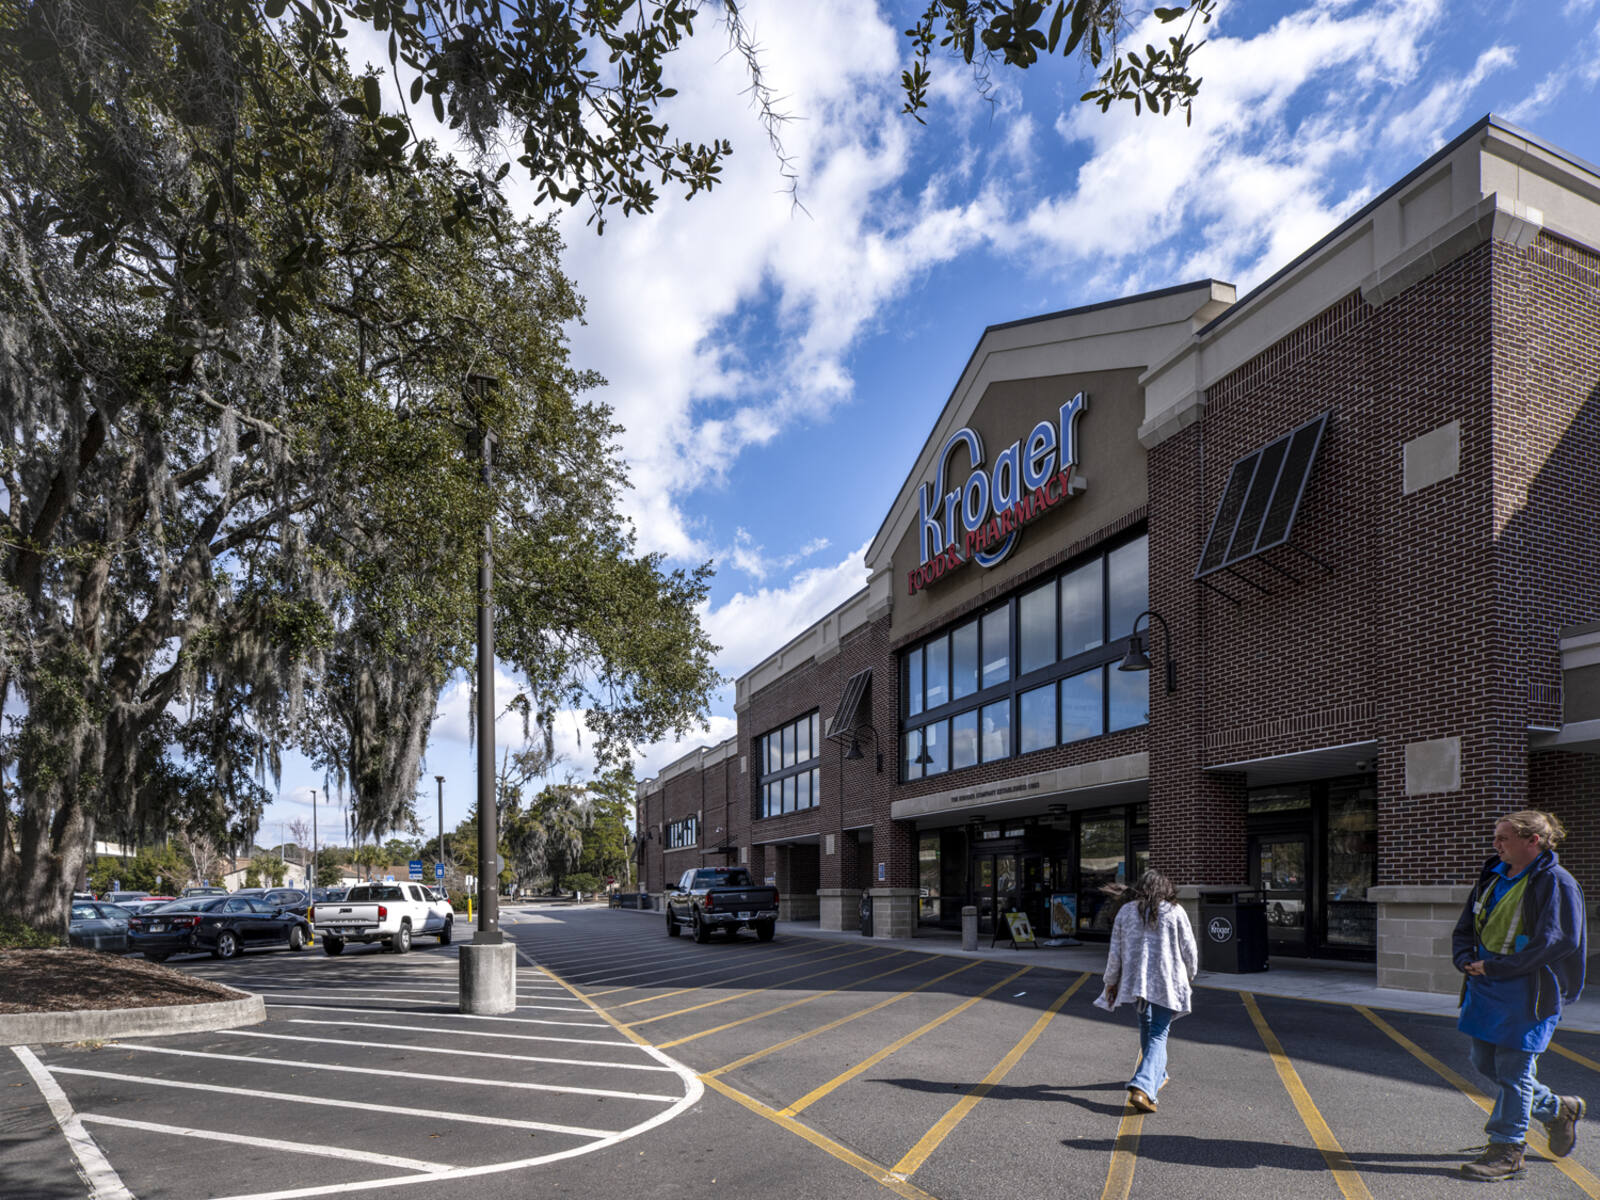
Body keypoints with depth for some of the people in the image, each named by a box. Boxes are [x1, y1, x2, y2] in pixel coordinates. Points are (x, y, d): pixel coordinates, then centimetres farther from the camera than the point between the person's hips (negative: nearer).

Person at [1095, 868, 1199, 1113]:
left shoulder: (1126, 911, 4)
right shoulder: (1175, 912, -3)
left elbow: (1115, 951, 4)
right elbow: (1189, 950, 1)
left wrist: (1111, 981, 14)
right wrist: (1189, 975, 19)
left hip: (1136, 979, 3)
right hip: (1167, 982, -3)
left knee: (1146, 1026, 24)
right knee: (1158, 1034, -2)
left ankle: (1157, 1076, 38)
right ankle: (1142, 1087, -19)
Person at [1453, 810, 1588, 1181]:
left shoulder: (1556, 883, -11)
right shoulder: (1493, 877, 12)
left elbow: (1556, 942, -19)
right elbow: (1465, 928, 17)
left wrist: (1494, 967, -20)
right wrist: (1466, 959, -4)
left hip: (1528, 992, -8)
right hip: (1485, 988, 8)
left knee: (1513, 1070, -1)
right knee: (1485, 1064, 14)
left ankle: (1507, 1150, 11)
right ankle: (1558, 1110, 34)